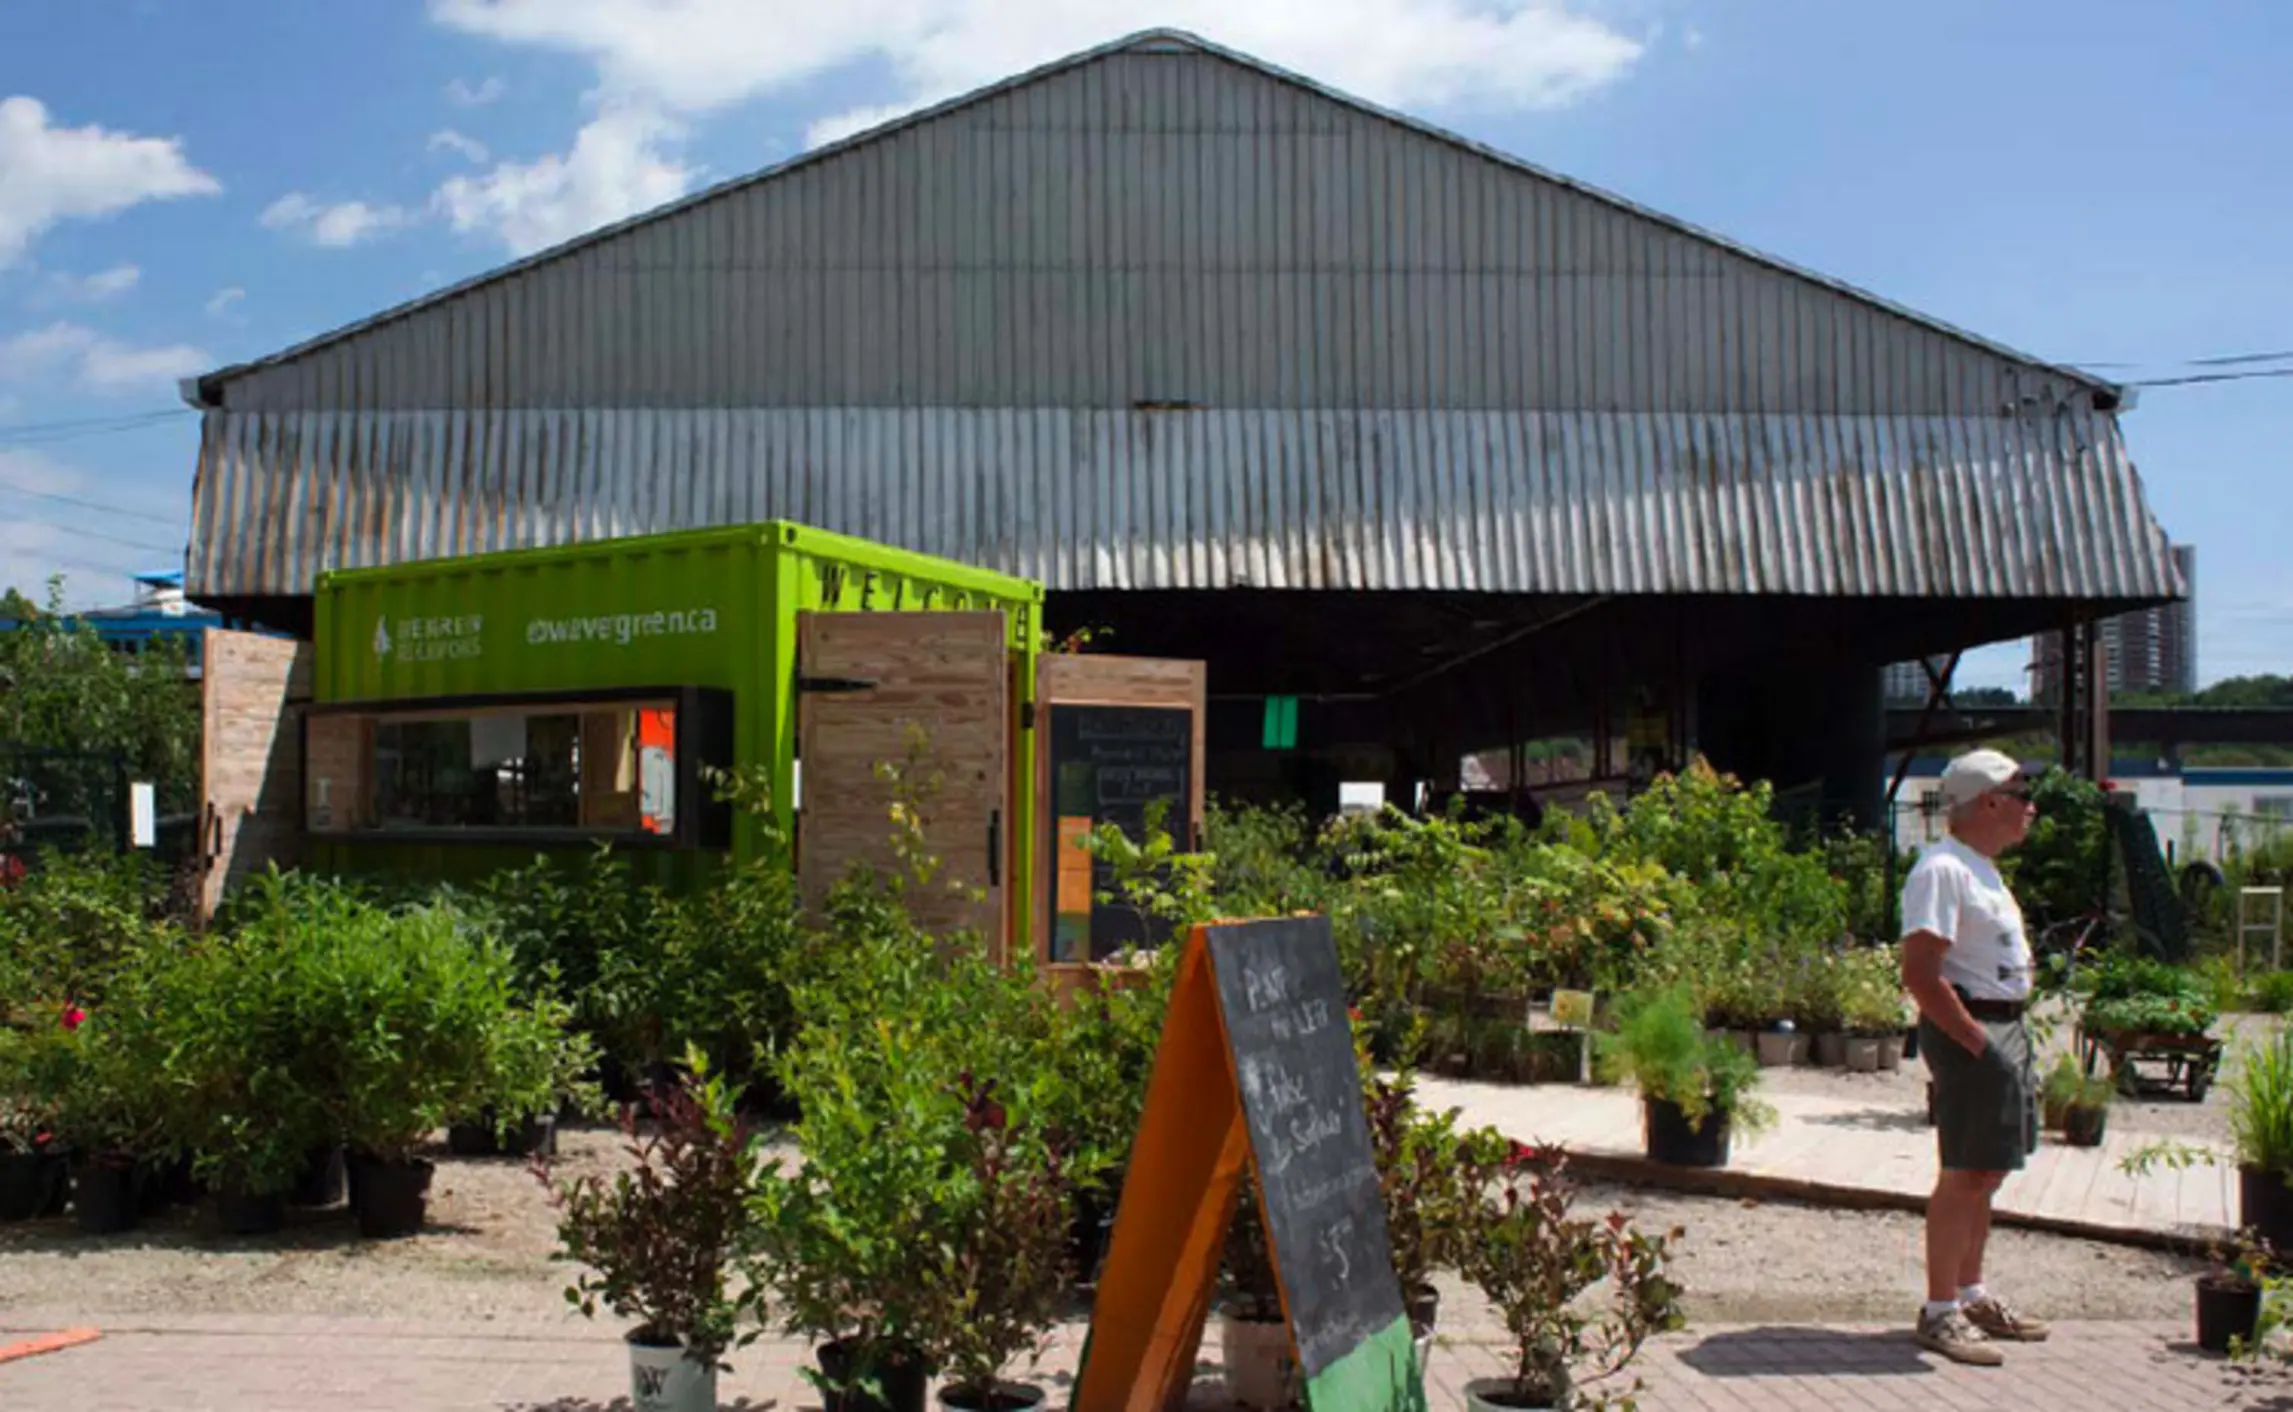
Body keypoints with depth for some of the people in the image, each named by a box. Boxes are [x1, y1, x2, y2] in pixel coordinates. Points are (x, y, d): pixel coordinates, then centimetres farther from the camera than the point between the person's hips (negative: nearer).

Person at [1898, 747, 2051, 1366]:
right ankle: (1940, 1313, 2)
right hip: (1968, 1032, -10)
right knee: (1965, 1175, -6)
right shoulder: (1943, 870, -18)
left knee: (1986, 1174, 17)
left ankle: (1972, 1295, 28)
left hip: (2005, 1028, 10)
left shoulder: (1982, 869, 16)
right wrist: (1979, 1043, -24)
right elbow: (1920, 974, -25)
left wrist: (2011, 1040, 14)